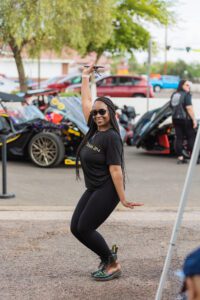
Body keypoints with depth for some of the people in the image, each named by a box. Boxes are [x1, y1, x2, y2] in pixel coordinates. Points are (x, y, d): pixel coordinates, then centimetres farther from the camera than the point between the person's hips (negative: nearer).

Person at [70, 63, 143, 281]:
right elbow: (86, 102, 17)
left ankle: (113, 264, 7)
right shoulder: (94, 131, 5)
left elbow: (116, 169, -20)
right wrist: (85, 77, 24)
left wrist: (123, 199, -20)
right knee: (75, 227, 5)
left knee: (85, 229, -9)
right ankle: (107, 258, 20)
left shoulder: (111, 137, -17)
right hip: (93, 189, 9)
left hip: (107, 190, -9)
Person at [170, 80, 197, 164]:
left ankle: (180, 157, 5)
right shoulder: (186, 95, -12)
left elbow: (172, 107, 18)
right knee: (191, 137, 0)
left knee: (179, 138, 6)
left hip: (175, 118, 7)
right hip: (185, 119, -7)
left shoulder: (174, 95, 13)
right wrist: (194, 119, -18)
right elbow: (189, 108, -19)